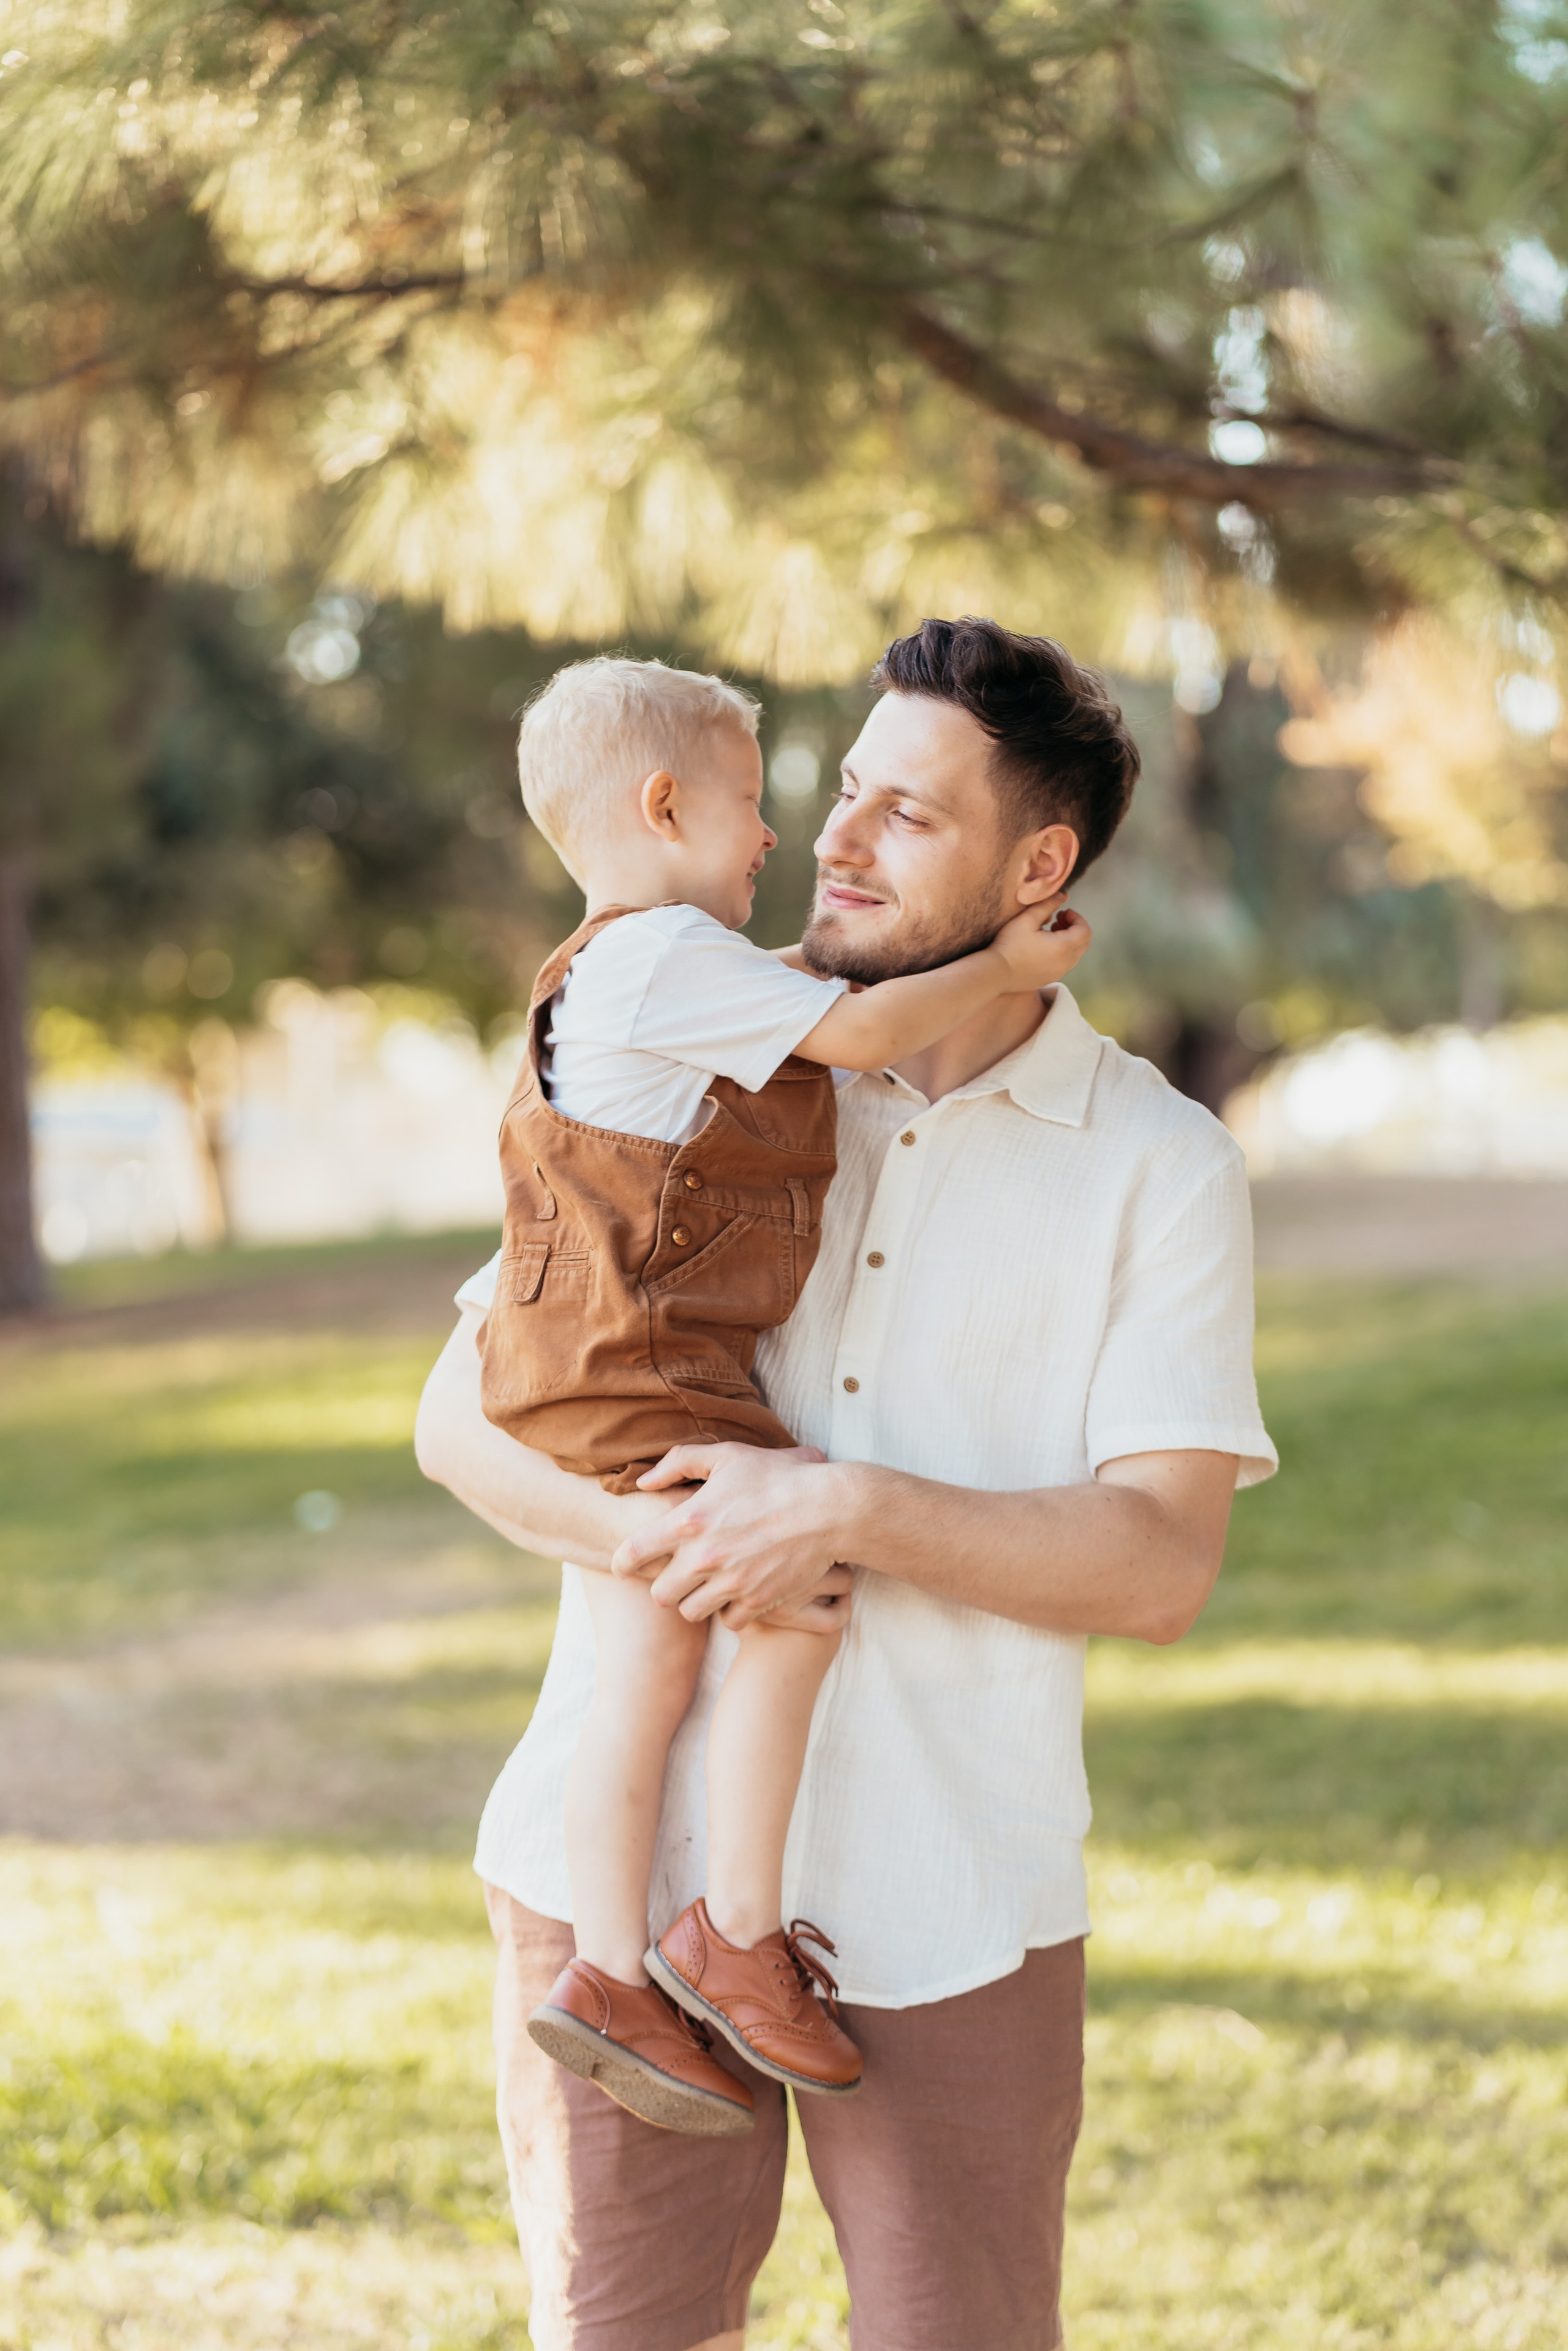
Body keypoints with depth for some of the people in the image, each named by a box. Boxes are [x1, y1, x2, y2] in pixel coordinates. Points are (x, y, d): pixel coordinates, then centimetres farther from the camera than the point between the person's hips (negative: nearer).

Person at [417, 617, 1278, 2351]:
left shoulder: (1163, 1171, 1)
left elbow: (1159, 1565, -8)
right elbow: (464, 1410, 6)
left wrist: (850, 1511, -20)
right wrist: (642, 1526, -14)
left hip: (951, 1898, -1)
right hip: (627, 1854, 2)